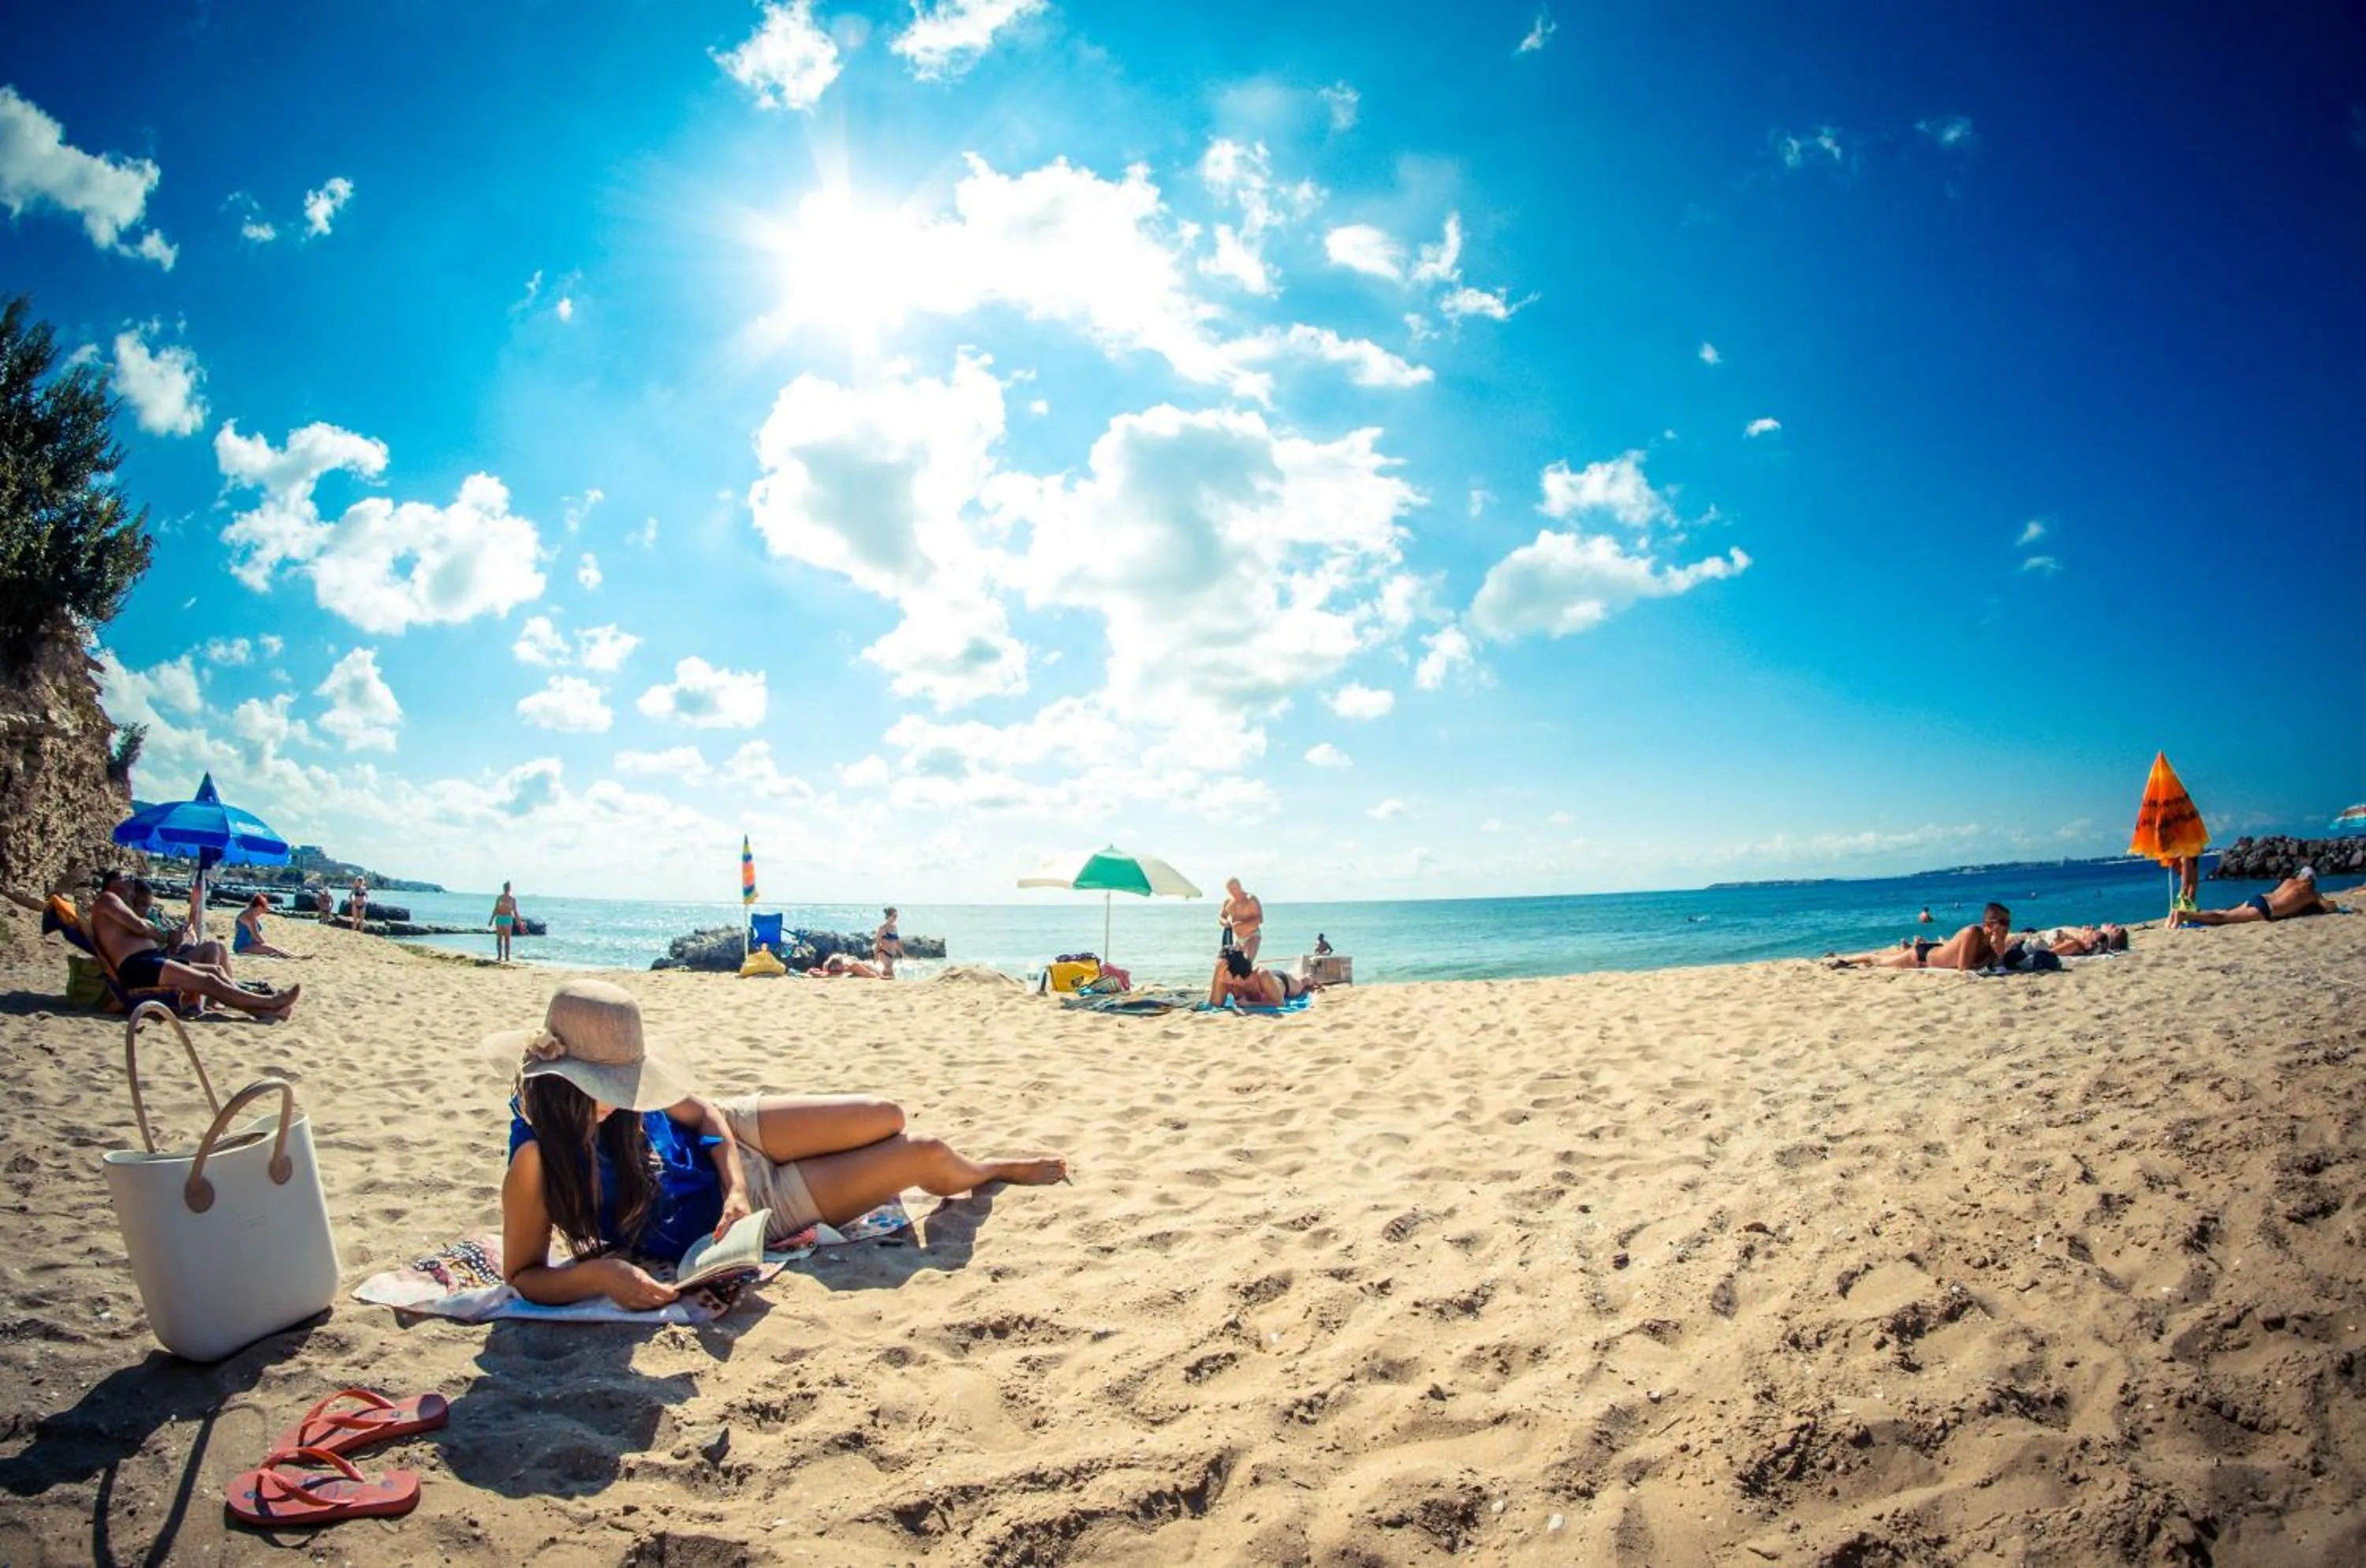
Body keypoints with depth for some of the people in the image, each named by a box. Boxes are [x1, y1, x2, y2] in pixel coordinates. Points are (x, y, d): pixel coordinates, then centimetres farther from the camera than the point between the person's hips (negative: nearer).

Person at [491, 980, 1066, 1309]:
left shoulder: (617, 1085, -20)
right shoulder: (537, 1161, -35)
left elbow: (703, 1113, -5)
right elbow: (523, 1275, -23)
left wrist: (734, 1187, -21)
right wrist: (598, 1273, -43)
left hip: (728, 1138, 4)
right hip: (740, 1218, -4)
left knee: (890, 1118, -4)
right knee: (925, 1155, -4)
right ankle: (988, 1171, 35)